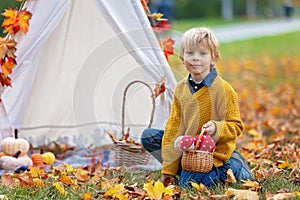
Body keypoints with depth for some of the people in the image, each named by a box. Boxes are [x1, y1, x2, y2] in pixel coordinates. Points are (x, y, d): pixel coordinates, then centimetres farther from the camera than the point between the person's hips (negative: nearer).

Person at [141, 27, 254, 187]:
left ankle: (234, 166, 0)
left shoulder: (223, 89, -14)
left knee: (188, 183, -23)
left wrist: (216, 128, -34)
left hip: (214, 151, -6)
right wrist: (168, 168, 0)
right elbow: (174, 126, 3)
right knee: (148, 136, 2)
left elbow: (236, 126, -10)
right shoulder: (181, 89, 3)